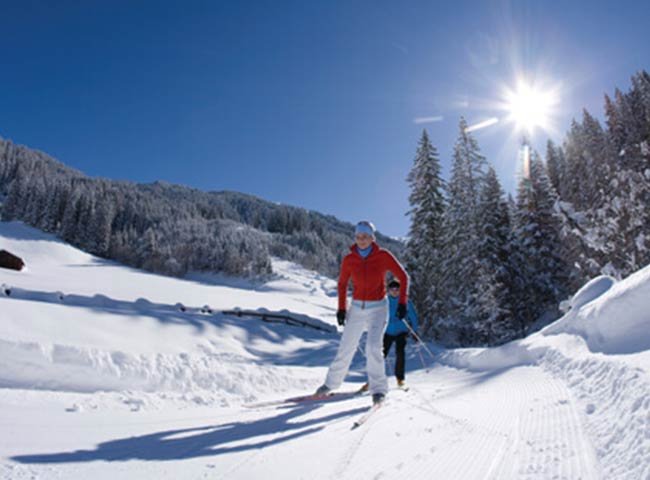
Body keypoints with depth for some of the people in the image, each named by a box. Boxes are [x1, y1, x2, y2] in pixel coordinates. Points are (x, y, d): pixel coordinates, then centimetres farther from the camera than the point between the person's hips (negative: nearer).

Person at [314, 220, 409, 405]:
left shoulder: (383, 256, -11)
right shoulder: (349, 260, -3)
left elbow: (403, 277, -4)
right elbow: (342, 284, 11)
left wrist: (402, 302, -11)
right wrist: (341, 308, 5)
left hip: (378, 308, -2)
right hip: (357, 308, 3)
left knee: (373, 347, -19)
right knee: (346, 348, 4)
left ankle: (379, 388, -1)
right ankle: (331, 383, 22)